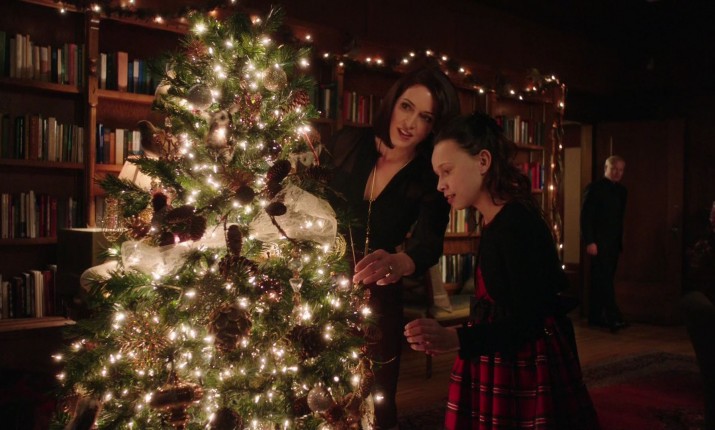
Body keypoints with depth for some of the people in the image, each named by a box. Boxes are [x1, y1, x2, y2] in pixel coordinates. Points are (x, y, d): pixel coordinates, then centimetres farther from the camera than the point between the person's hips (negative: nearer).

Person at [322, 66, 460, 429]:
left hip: (376, 295, -1)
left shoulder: (431, 179, -12)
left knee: (377, 399, 5)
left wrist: (399, 262, -48)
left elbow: (429, 243, -28)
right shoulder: (347, 143, -8)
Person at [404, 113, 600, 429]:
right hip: (500, 364, 9)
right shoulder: (493, 222, 7)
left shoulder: (518, 224, -20)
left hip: (526, 367, -9)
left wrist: (456, 339, -36)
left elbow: (528, 322, -24)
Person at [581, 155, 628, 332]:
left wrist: (620, 241, 13)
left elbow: (619, 217, 18)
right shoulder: (594, 188, -6)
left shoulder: (621, 190, 14)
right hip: (598, 242, -7)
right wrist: (590, 242, -17)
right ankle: (614, 318, -15)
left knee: (601, 281, 9)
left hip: (613, 242, 7)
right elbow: (585, 216, -11)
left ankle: (596, 317, 14)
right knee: (604, 279, -11)